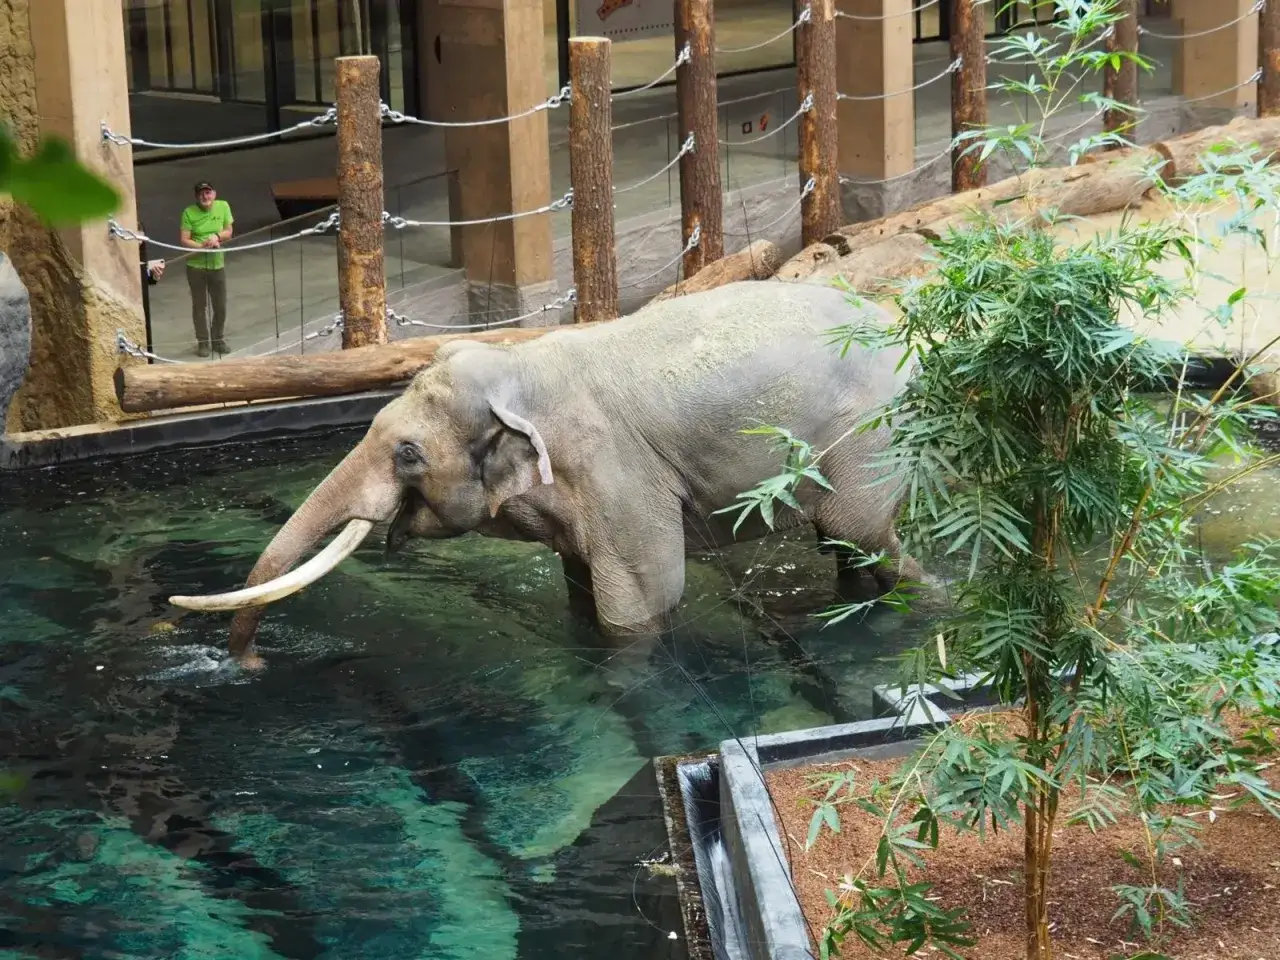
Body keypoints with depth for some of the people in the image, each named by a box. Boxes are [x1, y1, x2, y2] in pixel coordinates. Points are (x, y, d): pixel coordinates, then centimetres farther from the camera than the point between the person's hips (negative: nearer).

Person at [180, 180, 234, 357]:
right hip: (195, 265, -2)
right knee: (199, 306, 9)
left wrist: (217, 236, -17)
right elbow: (184, 240, -12)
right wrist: (203, 246, -25)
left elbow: (228, 232, 3)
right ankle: (203, 342, 23)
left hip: (217, 264, 2)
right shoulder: (189, 213, -11)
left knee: (221, 307, 10)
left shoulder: (223, 206, -4)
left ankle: (217, 339, 30)